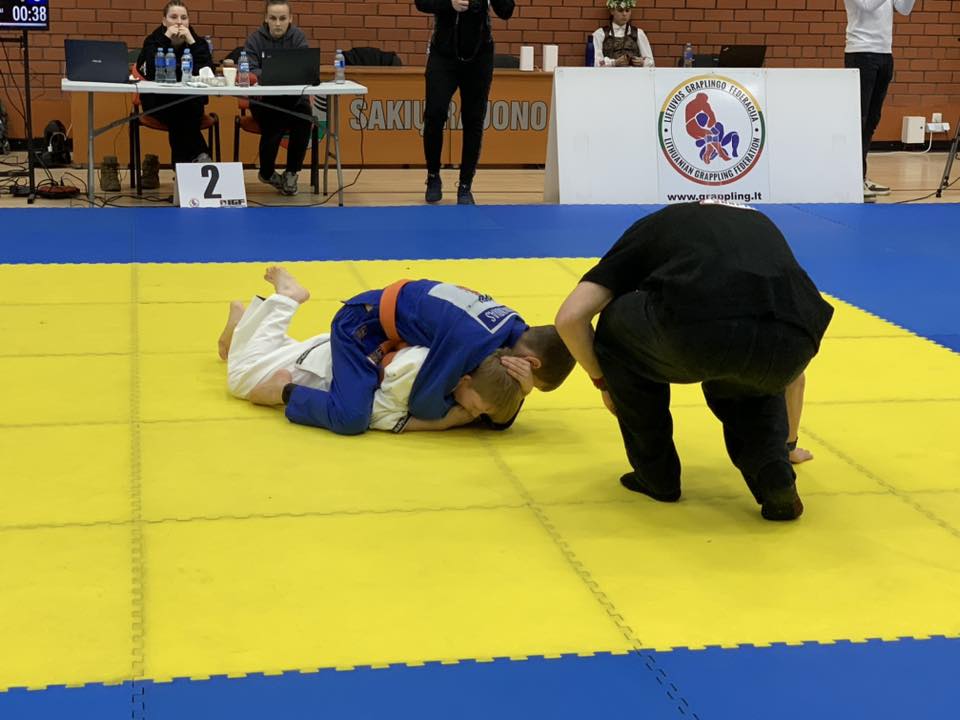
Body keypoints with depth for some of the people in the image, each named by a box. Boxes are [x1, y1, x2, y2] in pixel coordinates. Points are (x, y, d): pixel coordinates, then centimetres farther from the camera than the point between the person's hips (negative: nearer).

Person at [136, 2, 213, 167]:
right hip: (158, 103, -1)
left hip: (190, 103, 1)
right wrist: (166, 39, -23)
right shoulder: (153, 40, -4)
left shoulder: (198, 41, -1)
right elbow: (151, 73, -24)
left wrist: (191, 42, -22)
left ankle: (181, 163, -25)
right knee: (177, 111, -34)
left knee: (189, 107, -33)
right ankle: (198, 154, -24)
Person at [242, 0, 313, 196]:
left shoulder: (298, 37, 1)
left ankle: (291, 172, -8)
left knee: (305, 120, -30)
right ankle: (267, 173, 0)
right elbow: (249, 71, -12)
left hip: (293, 97, 1)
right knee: (273, 127, -30)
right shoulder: (255, 38, -1)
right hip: (263, 98, -1)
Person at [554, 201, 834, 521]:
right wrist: (788, 442, 68)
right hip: (793, 339, 4)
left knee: (617, 328, 32)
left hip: (699, 329, -4)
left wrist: (604, 381, 40)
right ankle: (775, 479, 16)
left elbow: (570, 317, 22)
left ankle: (656, 475, 33)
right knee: (748, 380, 42)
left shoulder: (652, 226, 34)